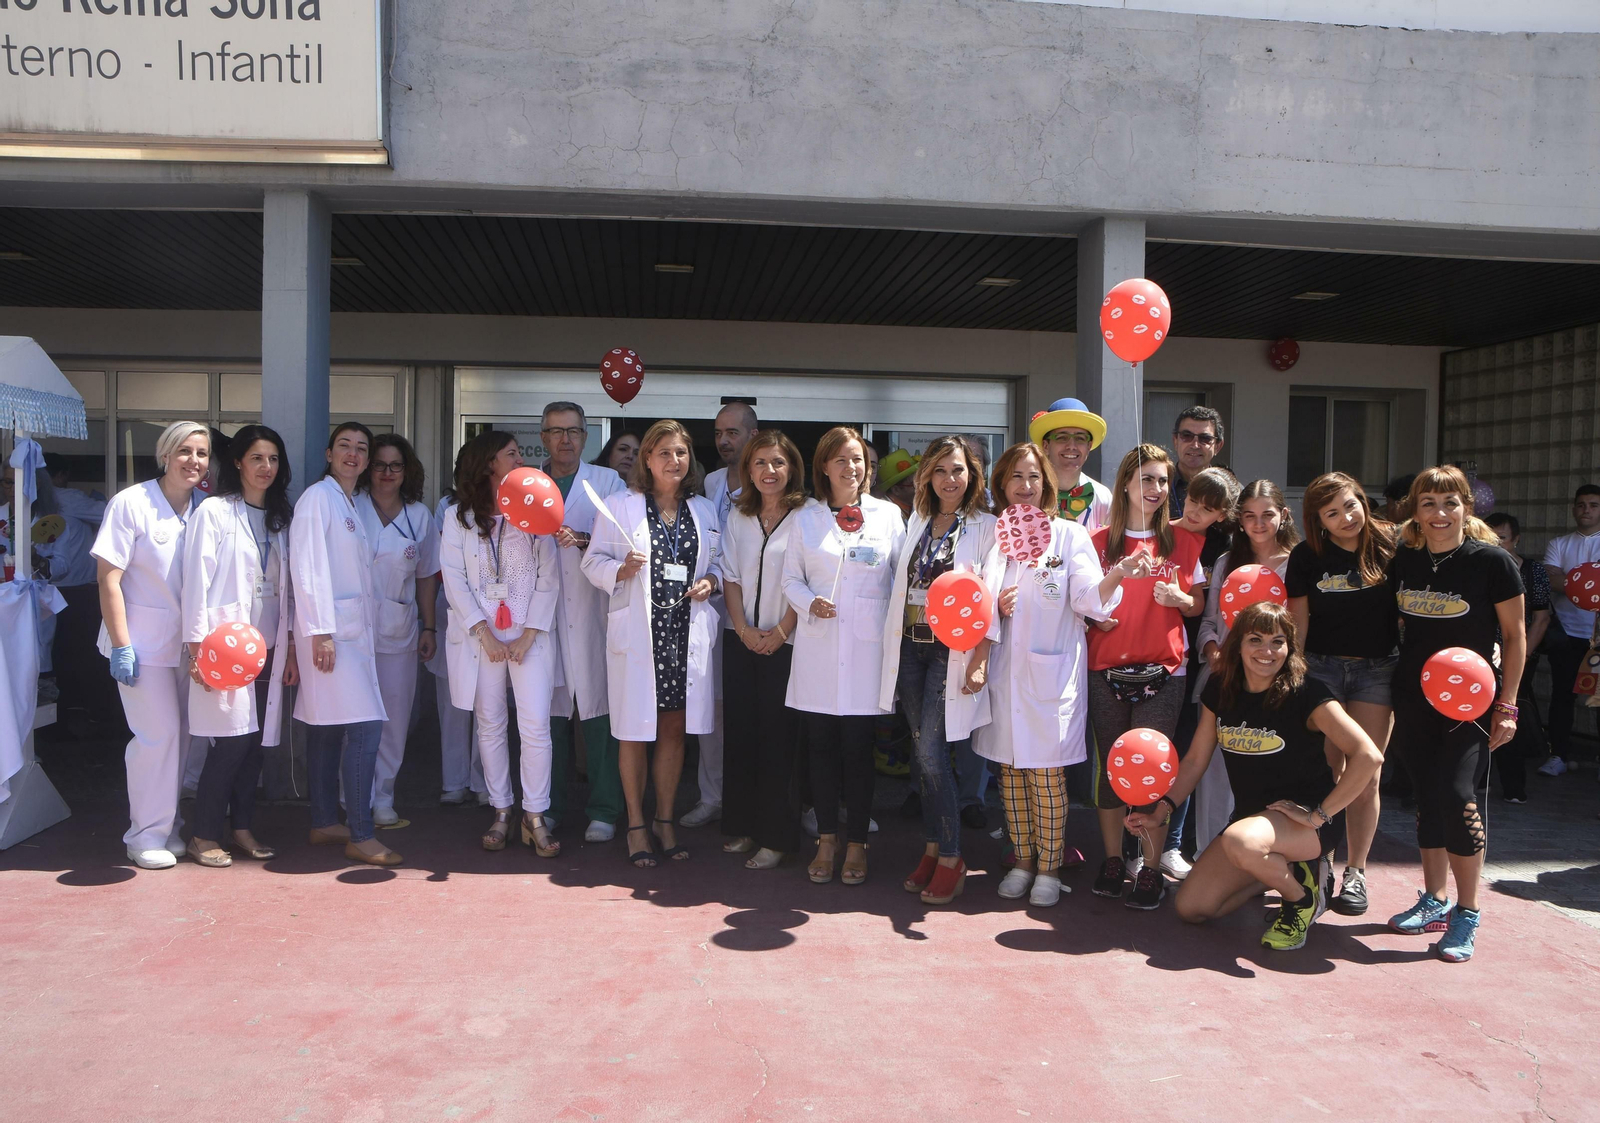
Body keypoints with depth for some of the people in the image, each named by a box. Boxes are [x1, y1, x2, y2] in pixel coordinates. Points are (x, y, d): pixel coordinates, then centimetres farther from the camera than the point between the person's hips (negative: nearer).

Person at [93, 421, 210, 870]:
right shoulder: (132, 503, -11)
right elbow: (108, 579, -12)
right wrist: (121, 646, -14)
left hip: (187, 643, 5)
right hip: (143, 642, -5)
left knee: (181, 734, 11)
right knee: (159, 734, -5)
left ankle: (168, 827, 26)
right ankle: (146, 834, 11)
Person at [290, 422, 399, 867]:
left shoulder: (354, 504, 18)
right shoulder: (317, 497, -8)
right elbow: (308, 568, -14)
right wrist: (320, 631, -18)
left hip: (354, 629, 9)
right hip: (330, 630, -9)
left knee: (328, 727, 13)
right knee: (365, 726, -13)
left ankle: (324, 822, 20)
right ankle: (360, 835, -9)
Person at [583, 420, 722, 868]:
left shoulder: (704, 510, 12)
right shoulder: (621, 505, 1)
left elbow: (718, 561, 19)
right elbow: (593, 560, 1)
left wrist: (710, 580, -2)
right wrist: (621, 569, -19)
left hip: (686, 631, 3)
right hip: (637, 631, -3)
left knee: (675, 729, 9)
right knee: (635, 730, 2)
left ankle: (665, 819, 24)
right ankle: (636, 825, 16)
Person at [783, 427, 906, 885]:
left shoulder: (888, 515, 7)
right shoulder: (806, 519, 10)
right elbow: (791, 577, 10)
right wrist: (809, 602, -9)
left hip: (866, 644, -1)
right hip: (817, 645, 1)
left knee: (857, 745, 0)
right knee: (820, 745, 4)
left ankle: (857, 845, 12)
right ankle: (827, 840, 18)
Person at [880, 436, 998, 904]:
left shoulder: (985, 527, -2)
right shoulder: (917, 521, 14)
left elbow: (989, 599, -8)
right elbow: (900, 577, 15)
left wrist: (979, 660, -16)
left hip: (952, 650, -5)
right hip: (911, 647, 5)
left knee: (932, 754, -9)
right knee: (923, 754, 8)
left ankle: (951, 860, 3)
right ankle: (932, 849, 19)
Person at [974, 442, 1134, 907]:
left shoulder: (1069, 534, 0)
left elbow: (1089, 599, -10)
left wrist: (1116, 575, -30)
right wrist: (992, 607, -7)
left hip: (1051, 672, -3)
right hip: (1004, 670, 3)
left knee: (1047, 773, -1)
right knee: (1010, 769, 9)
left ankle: (1049, 868, 13)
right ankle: (1022, 861, 23)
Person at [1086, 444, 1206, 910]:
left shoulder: (1183, 542, 9)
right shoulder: (1100, 541, 9)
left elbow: (1199, 604, 12)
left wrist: (1179, 598, -9)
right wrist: (1091, 615, -7)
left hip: (1162, 671, -1)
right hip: (1106, 668, 1)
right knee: (1110, 764, 5)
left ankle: (1151, 869, 4)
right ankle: (1112, 861, 18)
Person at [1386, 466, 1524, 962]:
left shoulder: (1491, 561, -10)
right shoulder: (1402, 561, 1)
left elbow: (1515, 636, -4)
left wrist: (1507, 704, -7)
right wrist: (1390, 681, 10)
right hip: (1413, 698, 4)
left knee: (1458, 794, -15)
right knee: (1427, 797, 11)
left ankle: (1467, 913, -1)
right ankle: (1434, 901, 25)